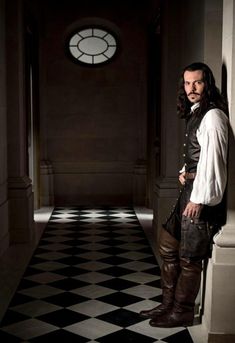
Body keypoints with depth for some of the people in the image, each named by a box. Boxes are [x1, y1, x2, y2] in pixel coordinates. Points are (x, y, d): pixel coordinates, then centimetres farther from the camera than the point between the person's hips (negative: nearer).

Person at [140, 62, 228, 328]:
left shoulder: (212, 116, -15)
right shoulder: (195, 113, 15)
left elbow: (211, 159, -20)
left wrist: (199, 199, -20)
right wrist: (184, 172, 7)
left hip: (202, 194, -10)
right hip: (190, 189, 10)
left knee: (189, 256, 0)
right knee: (168, 245, 15)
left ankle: (182, 313, 17)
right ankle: (168, 304, 28)